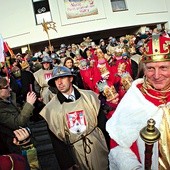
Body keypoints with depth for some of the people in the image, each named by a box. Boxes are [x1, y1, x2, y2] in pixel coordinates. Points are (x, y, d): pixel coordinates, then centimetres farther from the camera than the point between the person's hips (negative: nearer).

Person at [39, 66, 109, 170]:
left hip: (98, 145, 1)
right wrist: (65, 160, -6)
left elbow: (102, 121, -1)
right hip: (75, 152, -1)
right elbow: (53, 138, -3)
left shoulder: (89, 96, -3)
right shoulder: (51, 108, -6)